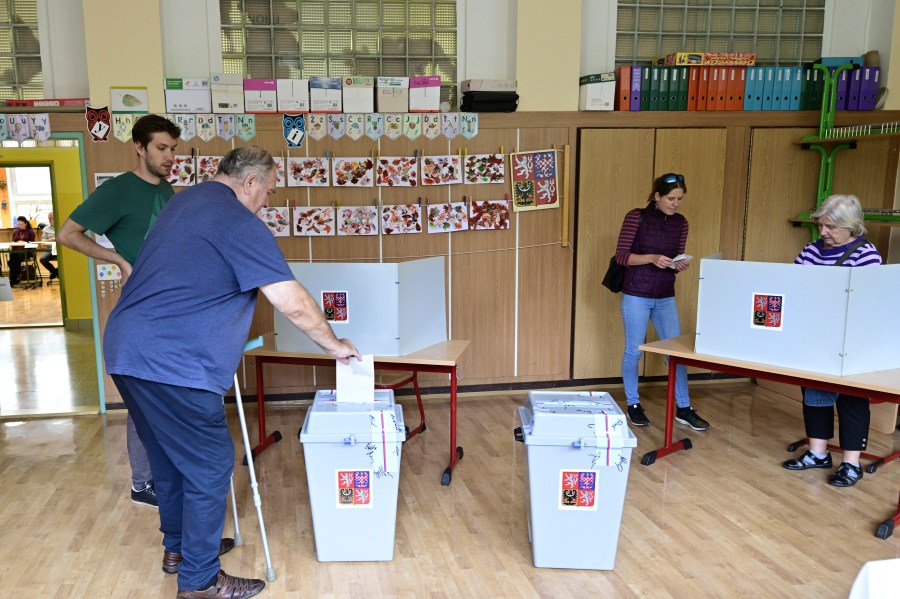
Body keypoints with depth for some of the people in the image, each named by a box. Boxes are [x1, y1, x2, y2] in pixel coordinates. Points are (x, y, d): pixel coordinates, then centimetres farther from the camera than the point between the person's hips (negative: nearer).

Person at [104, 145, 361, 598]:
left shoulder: (184, 201, 16)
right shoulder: (238, 223, -13)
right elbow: (295, 305, -16)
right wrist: (333, 345, -1)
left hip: (125, 352, 10)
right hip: (173, 365, -10)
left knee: (169, 456, 23)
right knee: (210, 466, 2)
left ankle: (178, 544, 40)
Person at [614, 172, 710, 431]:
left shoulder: (681, 223, 6)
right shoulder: (636, 217, -8)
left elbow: (677, 259, 12)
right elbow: (621, 256, -9)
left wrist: (679, 265, -11)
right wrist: (651, 258, -23)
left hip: (666, 297, 5)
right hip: (636, 295, -4)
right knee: (633, 351, 4)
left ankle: (684, 409, 16)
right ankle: (633, 405, 20)